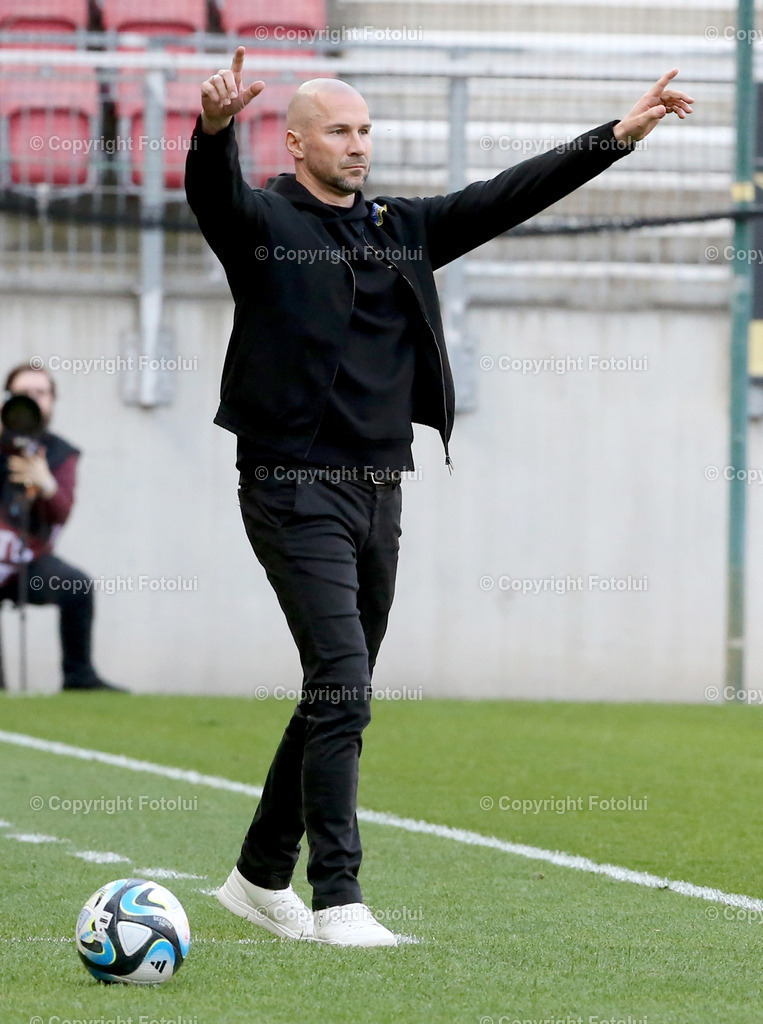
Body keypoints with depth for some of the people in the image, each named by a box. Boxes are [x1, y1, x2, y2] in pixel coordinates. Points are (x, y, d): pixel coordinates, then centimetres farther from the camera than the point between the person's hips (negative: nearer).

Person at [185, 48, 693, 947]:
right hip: (294, 491, -7)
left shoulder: (400, 229, 14)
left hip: (377, 493, 7)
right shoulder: (264, 222, -4)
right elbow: (213, 192, -25)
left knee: (336, 697, 12)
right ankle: (336, 900, -14)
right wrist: (214, 128, -48)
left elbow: (504, 199, 11)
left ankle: (261, 878, 26)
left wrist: (619, 136, 3)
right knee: (341, 683, -16)